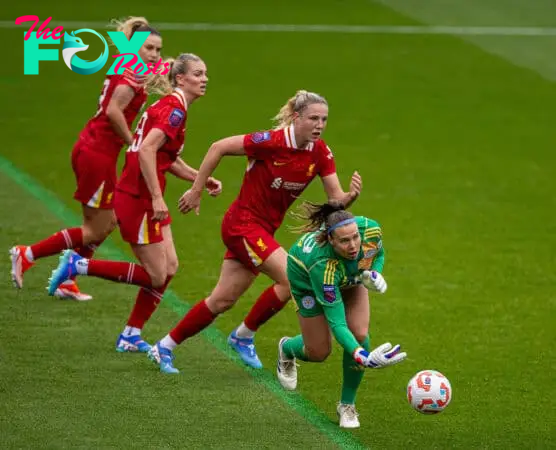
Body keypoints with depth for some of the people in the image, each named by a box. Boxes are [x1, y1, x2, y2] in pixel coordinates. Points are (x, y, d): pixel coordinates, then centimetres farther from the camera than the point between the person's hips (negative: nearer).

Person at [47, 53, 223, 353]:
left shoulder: (170, 107, 14)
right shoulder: (174, 109, -16)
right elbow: (147, 149, -27)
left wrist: (202, 179, 14)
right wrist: (157, 198, -27)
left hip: (147, 200, 10)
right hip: (137, 200, -10)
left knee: (169, 267, 9)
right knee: (155, 275, -4)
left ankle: (130, 336, 15)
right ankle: (78, 266, 2)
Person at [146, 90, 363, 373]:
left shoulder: (320, 153, -5)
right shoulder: (272, 142, -23)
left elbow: (335, 200, -5)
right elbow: (218, 148, -15)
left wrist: (351, 195, -28)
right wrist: (196, 190, -11)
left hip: (264, 229, 7)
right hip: (243, 224, -7)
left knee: (222, 301, 10)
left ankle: (164, 347, 22)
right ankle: (243, 336, 3)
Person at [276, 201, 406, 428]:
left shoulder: (371, 230, -37)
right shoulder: (322, 263, -47)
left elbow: (378, 252, -7)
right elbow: (337, 323, -44)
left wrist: (375, 274, -29)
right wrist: (364, 358, -58)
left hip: (352, 274, 4)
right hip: (306, 278, -3)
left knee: (359, 334, -15)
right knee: (318, 352, 2)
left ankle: (347, 405, 6)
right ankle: (287, 348, 42)